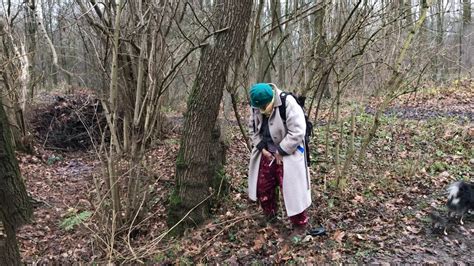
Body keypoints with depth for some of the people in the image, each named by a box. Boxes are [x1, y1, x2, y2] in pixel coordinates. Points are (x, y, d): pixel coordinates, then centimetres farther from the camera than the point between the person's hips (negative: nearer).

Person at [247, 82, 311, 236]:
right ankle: (269, 217, 39)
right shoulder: (256, 106, -5)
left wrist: (281, 152, -20)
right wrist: (262, 148, -5)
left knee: (291, 190, -3)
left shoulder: (288, 104, -25)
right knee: (262, 187, 16)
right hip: (266, 153, 7)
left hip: (287, 155, -6)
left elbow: (297, 132, -25)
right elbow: (253, 128, 8)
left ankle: (300, 224, 17)